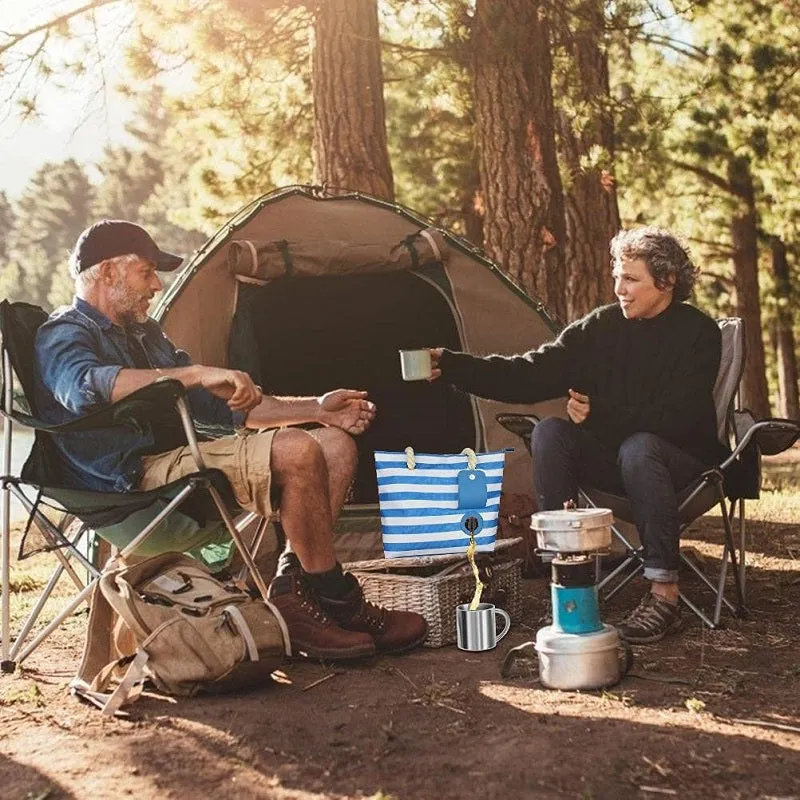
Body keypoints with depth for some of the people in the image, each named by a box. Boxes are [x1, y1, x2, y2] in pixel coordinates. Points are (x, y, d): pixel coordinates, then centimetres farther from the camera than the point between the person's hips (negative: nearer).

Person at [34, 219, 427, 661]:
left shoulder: (144, 332, 25)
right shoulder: (63, 335, -3)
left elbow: (224, 406, 24)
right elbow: (86, 385, -31)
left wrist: (316, 409, 15)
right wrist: (198, 373, -35)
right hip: (130, 484, -10)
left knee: (336, 442, 0)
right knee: (295, 452, -27)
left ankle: (290, 591, -10)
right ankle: (339, 605, -13)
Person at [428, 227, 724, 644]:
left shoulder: (698, 333, -11)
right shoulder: (600, 327, 0)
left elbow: (676, 418, -20)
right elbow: (530, 375, -6)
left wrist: (599, 415, -24)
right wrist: (452, 365, -16)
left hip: (681, 459, -4)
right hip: (615, 459, 5)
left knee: (638, 448, -37)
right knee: (550, 432, -21)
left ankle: (664, 593, -30)